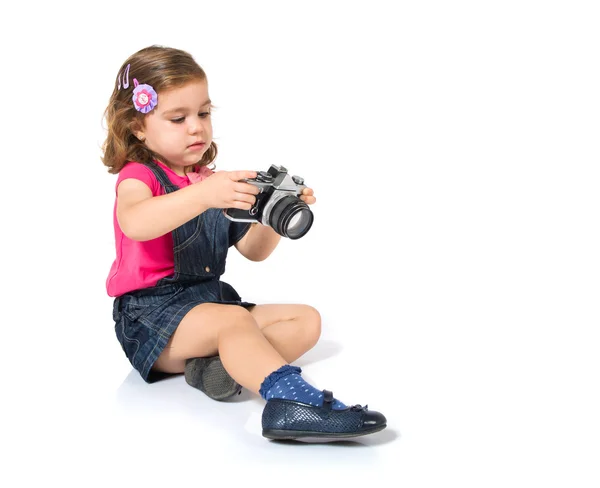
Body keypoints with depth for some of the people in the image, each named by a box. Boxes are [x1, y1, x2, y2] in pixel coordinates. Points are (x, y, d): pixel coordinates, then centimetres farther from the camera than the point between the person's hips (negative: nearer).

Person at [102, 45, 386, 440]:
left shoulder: (211, 182, 15)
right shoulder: (138, 175, -7)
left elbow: (253, 250, 15)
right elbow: (134, 223, -33)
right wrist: (202, 195, -48)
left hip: (210, 301, 8)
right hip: (150, 315, -8)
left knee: (306, 320, -2)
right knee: (233, 318, -35)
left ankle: (223, 364, -28)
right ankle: (291, 400, -59)